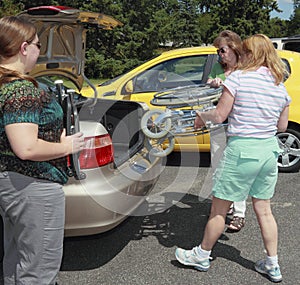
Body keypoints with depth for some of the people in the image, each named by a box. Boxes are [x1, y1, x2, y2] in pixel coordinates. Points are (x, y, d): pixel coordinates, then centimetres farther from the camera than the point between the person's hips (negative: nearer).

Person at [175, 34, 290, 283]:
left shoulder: (238, 77, -11)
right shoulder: (280, 85, 7)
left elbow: (220, 115, -13)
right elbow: (282, 126, 12)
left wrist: (201, 116, 6)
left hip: (241, 149, -6)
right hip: (270, 150, 7)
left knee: (219, 208, 7)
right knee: (264, 210, 17)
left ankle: (202, 256, 23)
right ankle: (272, 265, 25)